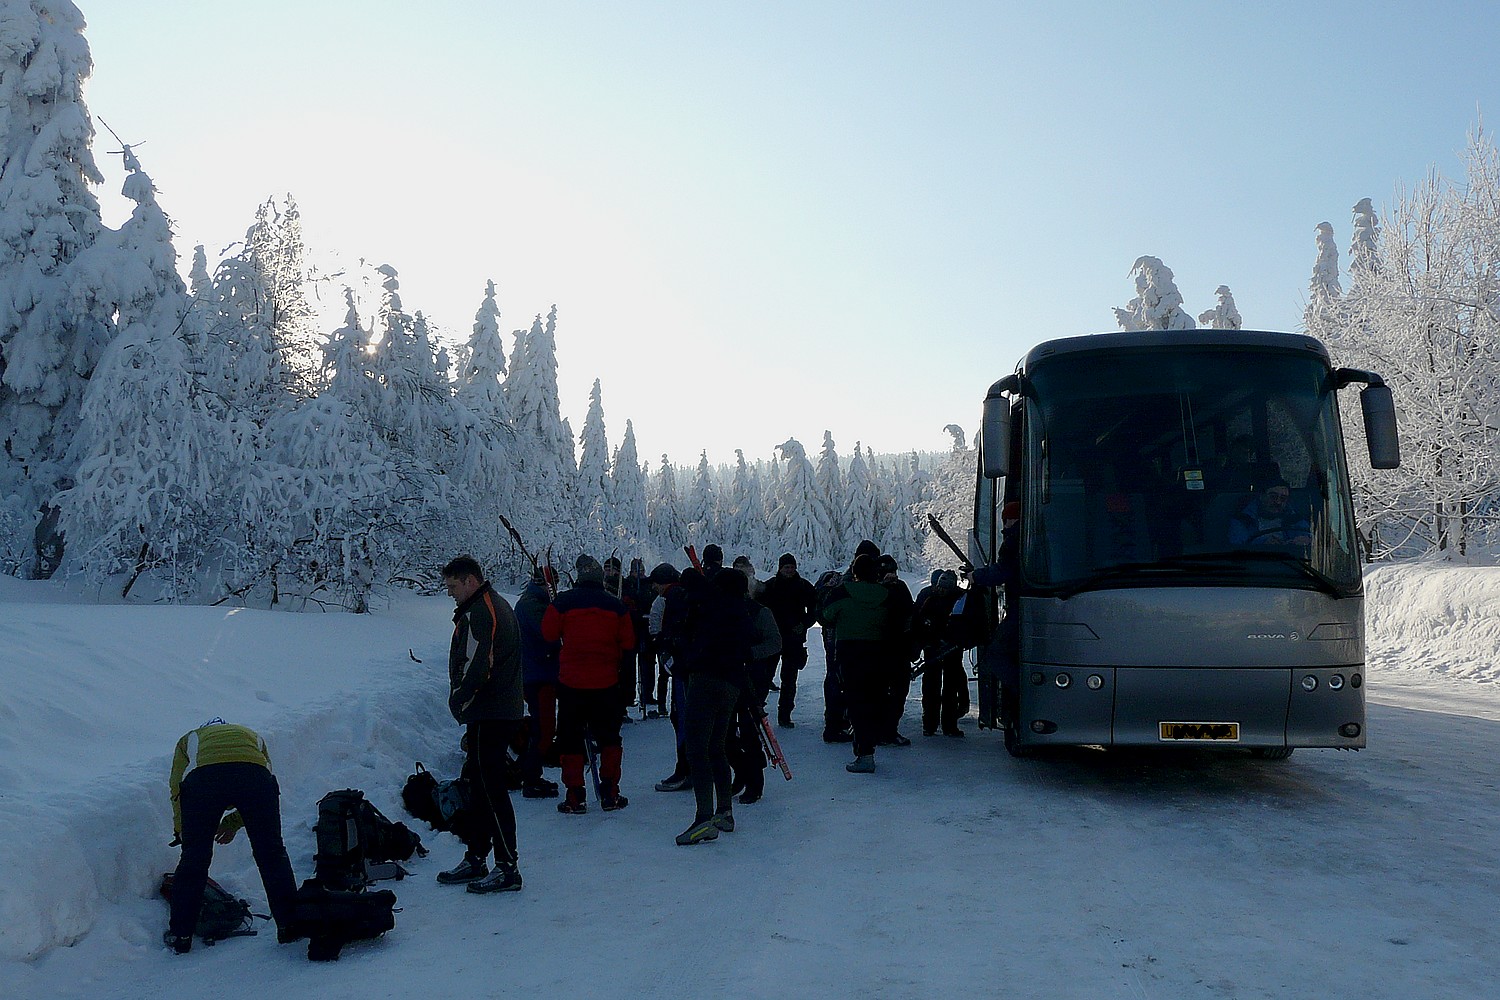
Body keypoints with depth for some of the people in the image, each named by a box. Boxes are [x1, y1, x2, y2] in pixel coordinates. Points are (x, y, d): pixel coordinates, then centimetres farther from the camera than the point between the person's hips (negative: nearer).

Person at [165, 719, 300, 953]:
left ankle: (179, 935, 22)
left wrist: (181, 831, 33)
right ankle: (289, 926, 18)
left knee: (194, 858, 15)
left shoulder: (190, 738, 39)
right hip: (253, 774, 1)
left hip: (202, 777, -1)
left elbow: (177, 788, 24)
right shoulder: (252, 735, 42)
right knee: (271, 854, 13)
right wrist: (234, 822, 40)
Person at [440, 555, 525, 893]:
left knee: (490, 789, -6)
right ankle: (475, 860, 26)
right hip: (504, 711, 11)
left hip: (488, 716, -11)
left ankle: (507, 869, -2)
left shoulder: (478, 614, -16)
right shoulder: (498, 605, 17)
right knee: (476, 783, 17)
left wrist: (459, 703, -9)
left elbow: (475, 669, -23)